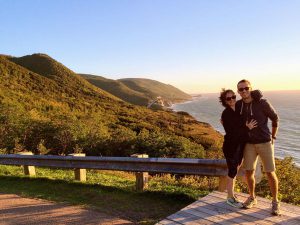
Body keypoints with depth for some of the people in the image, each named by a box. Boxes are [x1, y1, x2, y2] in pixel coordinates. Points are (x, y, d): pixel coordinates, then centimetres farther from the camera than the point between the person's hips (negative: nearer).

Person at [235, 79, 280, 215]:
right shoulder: (238, 105, -4)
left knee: (270, 173, 1)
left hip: (264, 143, -3)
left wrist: (273, 137, 4)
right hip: (249, 143, 3)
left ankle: (275, 202, 20)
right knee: (249, 172, 3)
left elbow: (275, 118, 0)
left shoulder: (262, 103, -17)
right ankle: (252, 198, 24)